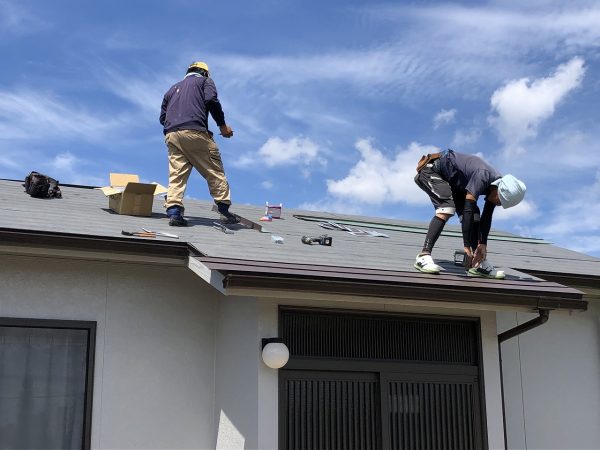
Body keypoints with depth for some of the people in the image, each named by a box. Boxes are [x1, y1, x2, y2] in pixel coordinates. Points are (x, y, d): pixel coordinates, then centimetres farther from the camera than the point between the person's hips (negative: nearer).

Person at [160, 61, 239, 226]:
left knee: (176, 175, -1)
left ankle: (173, 212, -15)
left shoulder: (173, 88, 32)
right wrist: (222, 125, 1)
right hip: (195, 132, -5)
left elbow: (162, 117, 24)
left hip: (171, 135, 5)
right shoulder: (205, 81, 18)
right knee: (215, 172, 1)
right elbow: (211, 100, -4)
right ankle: (225, 209, -2)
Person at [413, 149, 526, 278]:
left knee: (475, 214, 0)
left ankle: (478, 265, 2)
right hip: (432, 169, -9)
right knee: (447, 209, -29)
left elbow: (486, 217, -1)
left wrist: (483, 244, -6)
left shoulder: (498, 185, -9)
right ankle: (423, 256, -34)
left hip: (451, 181, 9)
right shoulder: (483, 176, -36)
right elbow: (467, 210, -37)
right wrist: (467, 246, -35)